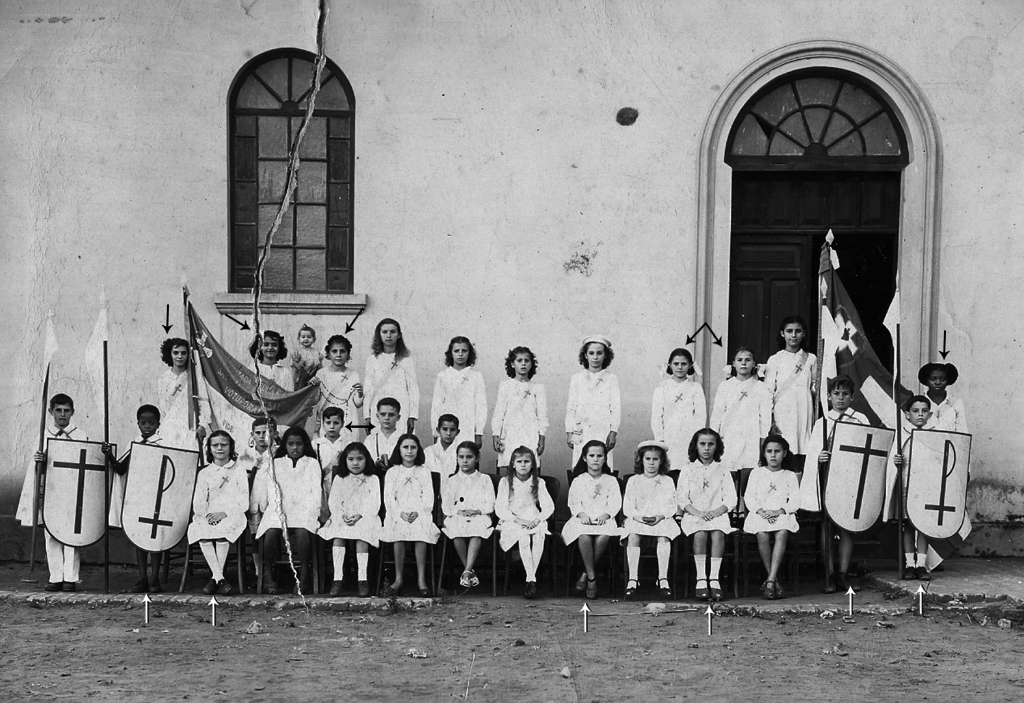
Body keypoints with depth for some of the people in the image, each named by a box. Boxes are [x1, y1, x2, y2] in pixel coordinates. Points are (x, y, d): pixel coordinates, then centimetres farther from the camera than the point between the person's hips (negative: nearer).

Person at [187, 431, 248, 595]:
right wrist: (204, 514, -11)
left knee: (222, 529, -36)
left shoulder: (239, 471, 10)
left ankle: (215, 577, -28)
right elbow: (198, 502, 10)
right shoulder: (204, 473, 18)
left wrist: (224, 513, -12)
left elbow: (244, 503, 2)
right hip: (209, 516, 2)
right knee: (201, 531, -32)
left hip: (232, 515, -2)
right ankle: (219, 578, -31)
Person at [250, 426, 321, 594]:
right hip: (278, 509, 1)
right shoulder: (275, 463, 21)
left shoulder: (312, 464, 17)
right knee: (271, 531, -32)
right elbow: (272, 491, 12)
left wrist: (311, 512, -7)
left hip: (303, 510, -1)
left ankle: (304, 573, -23)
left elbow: (316, 491, 8)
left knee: (302, 531, -35)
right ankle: (268, 573, -18)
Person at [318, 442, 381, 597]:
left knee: (362, 533, -34)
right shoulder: (339, 479, 18)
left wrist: (359, 515, -16)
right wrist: (342, 515, -12)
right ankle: (337, 578, -33)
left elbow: (374, 504, 1)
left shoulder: (372, 480, 12)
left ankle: (362, 579, -34)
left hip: (365, 517, -2)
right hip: (341, 518, 2)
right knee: (337, 535, -30)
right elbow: (333, 501, 8)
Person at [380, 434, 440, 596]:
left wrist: (417, 513, -13)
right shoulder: (392, 473, 16)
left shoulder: (424, 472, 16)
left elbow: (428, 498, 6)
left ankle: (422, 580, -31)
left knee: (422, 529, -35)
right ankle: (398, 579, -27)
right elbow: (388, 498, 5)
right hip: (397, 513, 0)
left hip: (420, 514, 0)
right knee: (398, 531, -35)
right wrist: (400, 513, -13)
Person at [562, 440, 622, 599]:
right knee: (584, 536, -38)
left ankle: (585, 574, -18)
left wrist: (605, 515, -16)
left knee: (603, 536, -37)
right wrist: (582, 514, -17)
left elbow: (615, 503, 4)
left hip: (604, 519, 0)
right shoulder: (578, 481, 16)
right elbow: (574, 502, 5)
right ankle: (592, 577, -26)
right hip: (583, 519, 0)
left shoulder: (611, 480, 17)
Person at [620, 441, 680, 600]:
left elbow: (671, 506, 4)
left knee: (664, 536, -34)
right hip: (637, 519, 0)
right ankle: (633, 579, -34)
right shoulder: (633, 481, 14)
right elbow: (627, 506, 6)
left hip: (661, 519, 0)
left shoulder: (667, 481, 14)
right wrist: (638, 517, -15)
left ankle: (663, 579, -34)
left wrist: (660, 517, -15)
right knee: (633, 536, -33)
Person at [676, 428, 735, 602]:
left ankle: (714, 579, -36)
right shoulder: (688, 471, 12)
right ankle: (701, 579, -35)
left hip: (717, 514, 0)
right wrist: (697, 513, -14)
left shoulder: (723, 471, 13)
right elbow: (681, 498, 3)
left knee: (718, 533, -33)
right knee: (700, 534, -33)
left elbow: (731, 500, 5)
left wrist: (715, 512, -14)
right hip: (693, 515, 0)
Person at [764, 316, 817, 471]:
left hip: (804, 416, 1)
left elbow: (815, 388, 16)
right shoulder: (774, 360, 7)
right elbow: (768, 392, 3)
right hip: (781, 416, -1)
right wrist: (770, 422, -5)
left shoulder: (811, 359, 12)